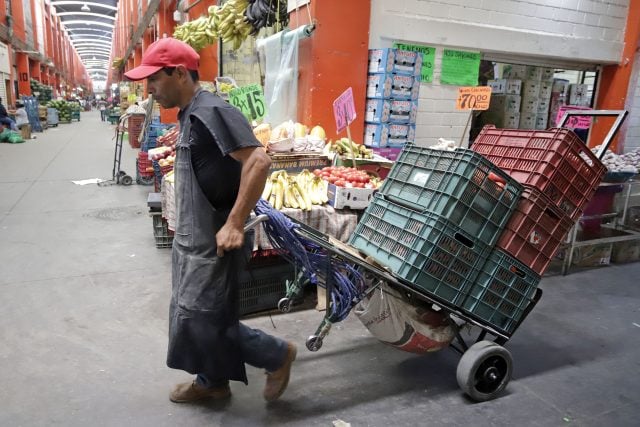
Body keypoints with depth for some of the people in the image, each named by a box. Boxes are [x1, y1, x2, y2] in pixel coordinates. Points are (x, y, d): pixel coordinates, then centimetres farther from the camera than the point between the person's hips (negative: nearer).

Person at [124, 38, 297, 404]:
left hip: (213, 242, -10)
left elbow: (259, 161, -30)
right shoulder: (190, 114, 11)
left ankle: (277, 355, 18)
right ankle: (212, 382, 37)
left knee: (201, 321, -1)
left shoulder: (212, 111, -20)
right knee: (190, 316, 18)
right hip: (192, 239, 10)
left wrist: (234, 225, -29)